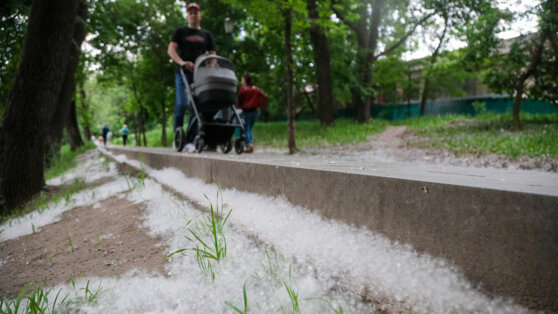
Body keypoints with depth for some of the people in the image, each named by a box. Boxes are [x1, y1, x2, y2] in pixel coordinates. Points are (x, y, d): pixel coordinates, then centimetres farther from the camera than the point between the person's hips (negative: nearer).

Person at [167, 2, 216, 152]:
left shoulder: (206, 35, 20)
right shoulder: (180, 31, 13)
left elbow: (212, 55, 18)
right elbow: (171, 50, 1)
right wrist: (182, 62, -17)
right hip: (183, 73, -2)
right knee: (182, 104, -14)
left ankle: (190, 141, -2)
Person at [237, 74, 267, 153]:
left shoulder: (243, 89, -6)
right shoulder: (256, 89, 7)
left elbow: (240, 100, -5)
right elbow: (265, 97, -1)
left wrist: (239, 107, 12)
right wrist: (260, 106, 3)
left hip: (246, 111, -5)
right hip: (255, 111, 5)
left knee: (246, 129, 1)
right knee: (250, 129, 17)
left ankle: (249, 144, -13)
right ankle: (251, 142, 2)